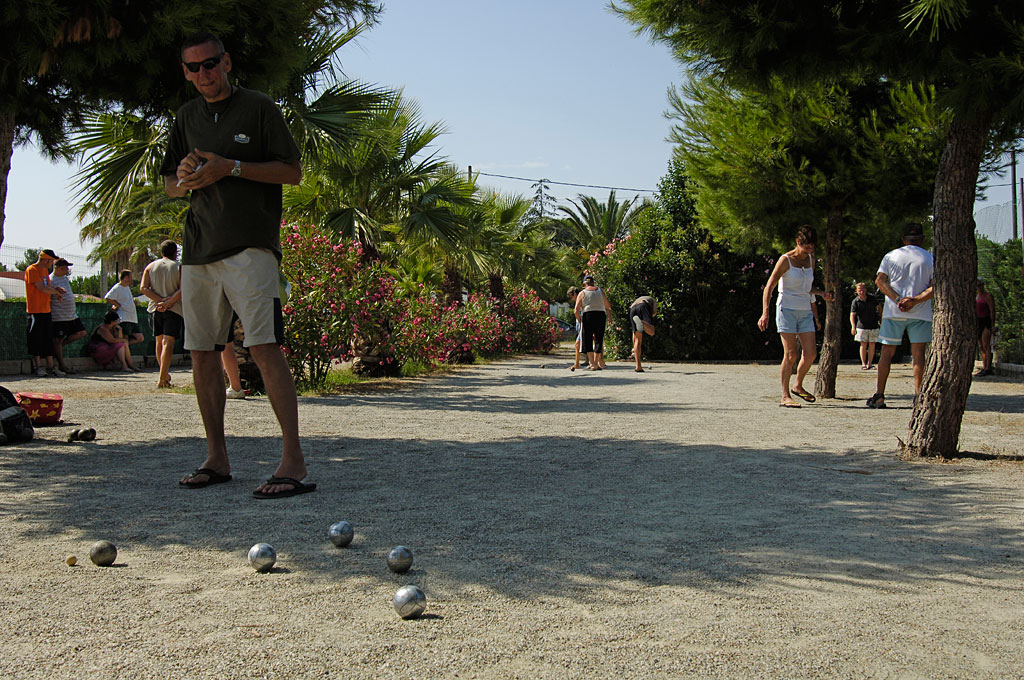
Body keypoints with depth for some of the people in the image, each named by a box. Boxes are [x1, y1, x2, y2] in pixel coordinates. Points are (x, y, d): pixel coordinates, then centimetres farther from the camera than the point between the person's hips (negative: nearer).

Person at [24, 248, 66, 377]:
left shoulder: (45, 270, 17)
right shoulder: (32, 270, -11)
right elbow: (42, 288, -18)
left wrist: (56, 289, 3)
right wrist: (57, 292, -5)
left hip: (46, 309, 8)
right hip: (35, 310, -8)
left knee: (48, 339, 8)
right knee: (36, 339, -2)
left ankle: (50, 367, 11)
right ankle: (38, 367, 4)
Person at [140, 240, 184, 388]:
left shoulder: (150, 266, 11)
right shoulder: (179, 267, 2)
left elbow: (143, 288, -1)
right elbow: (182, 290, -12)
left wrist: (161, 300, -7)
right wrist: (168, 303, -13)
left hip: (155, 308, 4)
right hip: (174, 310, -3)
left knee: (160, 341, 18)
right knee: (168, 342, -10)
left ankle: (164, 374, 28)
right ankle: (162, 378, -21)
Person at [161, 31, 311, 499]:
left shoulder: (259, 107, 3)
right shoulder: (187, 116, 19)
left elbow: (292, 172, -3)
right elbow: (169, 184, 23)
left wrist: (230, 167, -13)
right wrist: (184, 180, -2)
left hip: (250, 245, -6)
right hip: (198, 249, 6)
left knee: (264, 347, -17)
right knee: (202, 353, 6)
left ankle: (294, 461, -19)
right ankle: (216, 459, 16)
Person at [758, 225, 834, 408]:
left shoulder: (810, 260, 11)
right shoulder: (786, 260, -7)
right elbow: (769, 287, -11)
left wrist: (821, 293, 5)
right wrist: (765, 313, -21)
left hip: (805, 312, 6)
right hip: (787, 310, -6)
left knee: (811, 353, -3)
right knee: (790, 354, -9)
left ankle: (798, 386, 19)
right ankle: (785, 396, -3)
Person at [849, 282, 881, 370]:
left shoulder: (872, 299, -2)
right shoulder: (855, 302, -9)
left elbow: (879, 306, 18)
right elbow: (852, 315, -16)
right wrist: (853, 326, -31)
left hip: (873, 326, 2)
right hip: (862, 326, -2)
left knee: (872, 345, 1)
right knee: (863, 344, -5)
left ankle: (869, 364, 5)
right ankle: (863, 364, -3)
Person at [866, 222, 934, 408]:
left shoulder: (891, 256, 6)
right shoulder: (930, 258, 4)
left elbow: (880, 280, -5)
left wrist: (898, 299, -11)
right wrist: (915, 300, -13)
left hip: (893, 311, 0)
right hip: (920, 313, 0)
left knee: (887, 352, 4)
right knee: (918, 353, 4)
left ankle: (879, 395, 0)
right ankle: (918, 394, 0)